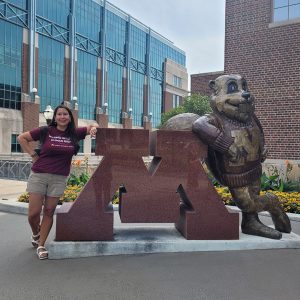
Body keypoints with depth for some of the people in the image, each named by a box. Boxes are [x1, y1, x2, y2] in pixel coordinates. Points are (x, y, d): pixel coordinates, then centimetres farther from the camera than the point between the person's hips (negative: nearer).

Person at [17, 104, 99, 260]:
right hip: (38, 175, -1)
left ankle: (41, 245, 19)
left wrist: (93, 128, -10)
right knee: (33, 213, 0)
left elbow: (93, 126, 13)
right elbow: (22, 138, 5)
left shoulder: (75, 133, 3)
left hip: (59, 178, 1)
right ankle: (35, 234, 33)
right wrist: (33, 155, -2)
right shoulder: (46, 131, -2)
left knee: (49, 212, 5)